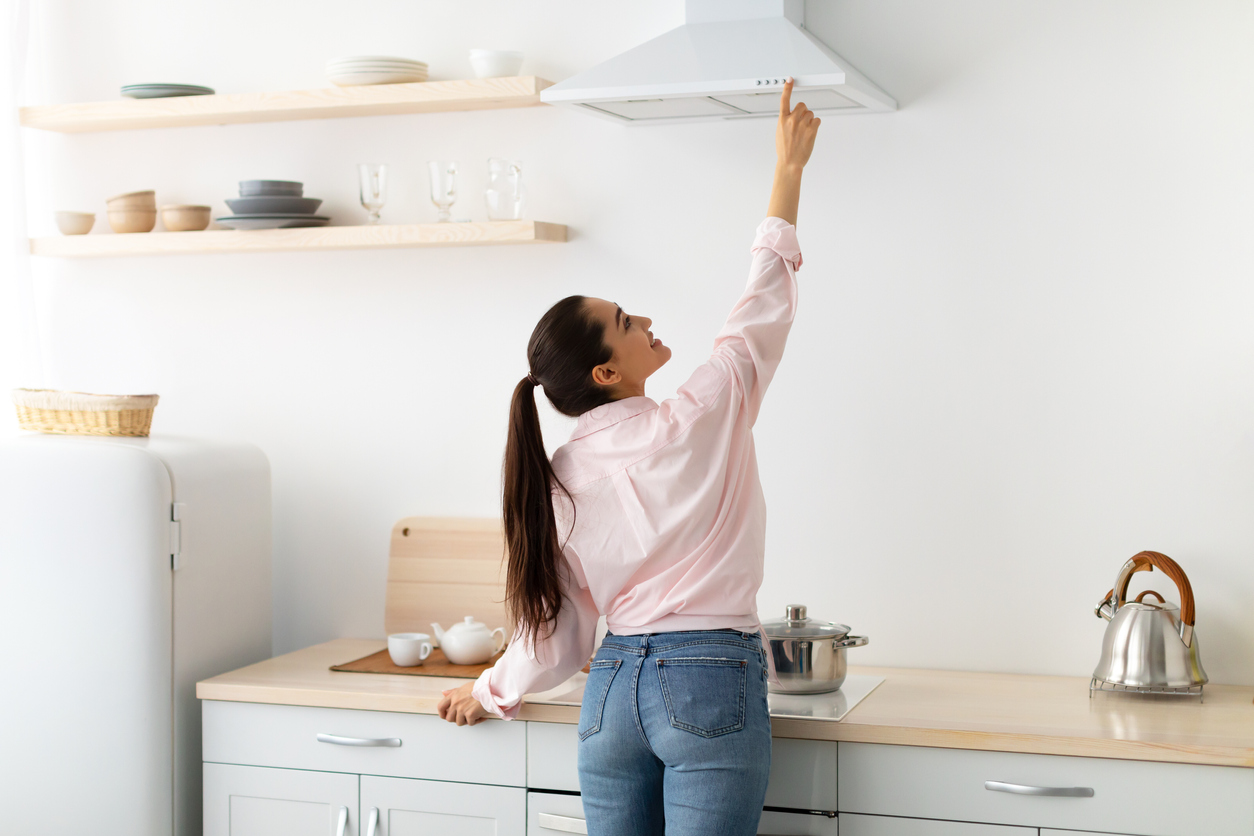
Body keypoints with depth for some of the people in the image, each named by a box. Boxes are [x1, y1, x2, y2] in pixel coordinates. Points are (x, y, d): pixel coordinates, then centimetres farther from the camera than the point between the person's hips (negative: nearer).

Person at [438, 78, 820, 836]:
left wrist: (491, 692, 26)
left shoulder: (557, 480, 1)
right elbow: (766, 301, 2)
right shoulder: (700, 421, -10)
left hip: (613, 691, 5)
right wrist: (790, 167, 12)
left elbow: (558, 630, 6)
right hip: (710, 688, -5)